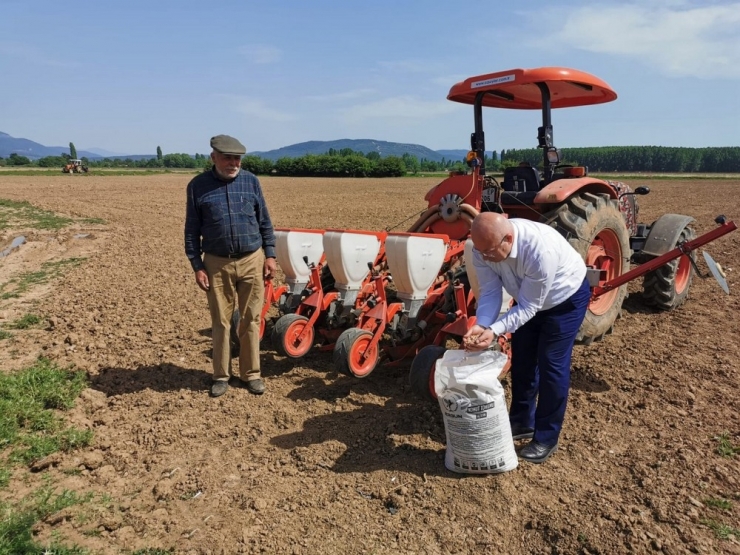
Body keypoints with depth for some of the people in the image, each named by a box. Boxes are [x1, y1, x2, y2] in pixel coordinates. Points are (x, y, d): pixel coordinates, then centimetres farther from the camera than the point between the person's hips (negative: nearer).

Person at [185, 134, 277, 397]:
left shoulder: (251, 181, 2)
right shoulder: (198, 186, -2)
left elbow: (264, 222, 7)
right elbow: (192, 230, 1)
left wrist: (270, 255, 2)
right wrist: (197, 266, -3)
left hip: (252, 261, 1)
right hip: (217, 264, -1)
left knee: (251, 321, 8)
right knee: (220, 322, 8)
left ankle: (251, 374, 21)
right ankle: (221, 376, 23)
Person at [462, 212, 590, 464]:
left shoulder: (541, 251, -43)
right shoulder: (484, 247, -25)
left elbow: (529, 307, -34)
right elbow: (490, 292, -18)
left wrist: (495, 331, -42)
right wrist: (480, 326, -34)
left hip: (565, 298, -6)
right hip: (527, 299, 6)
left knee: (551, 364, -5)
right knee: (522, 360, 11)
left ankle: (546, 438, 10)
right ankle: (522, 422, 30)